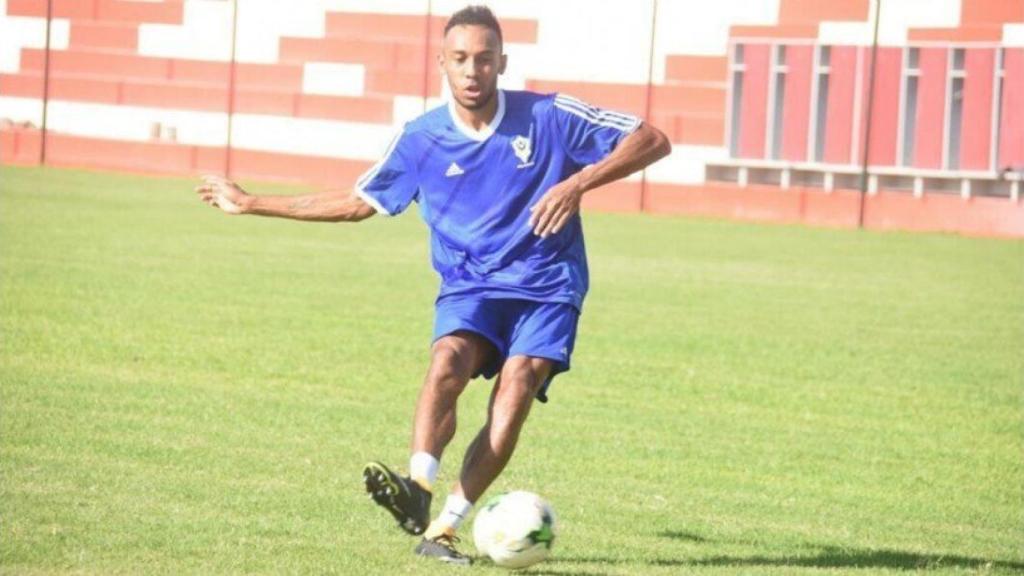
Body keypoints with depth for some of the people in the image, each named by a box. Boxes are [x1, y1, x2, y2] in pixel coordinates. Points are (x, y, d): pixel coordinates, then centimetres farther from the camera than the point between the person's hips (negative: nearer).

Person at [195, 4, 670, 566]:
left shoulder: (550, 117, -6)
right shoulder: (422, 139, 2)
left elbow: (652, 140, -6)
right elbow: (357, 203, 15)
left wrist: (579, 182, -21)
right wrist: (251, 204, 13)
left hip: (546, 288, -2)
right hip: (469, 286, 2)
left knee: (515, 389, -24)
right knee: (449, 359, -30)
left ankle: (442, 528, -25)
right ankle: (417, 489, -46)